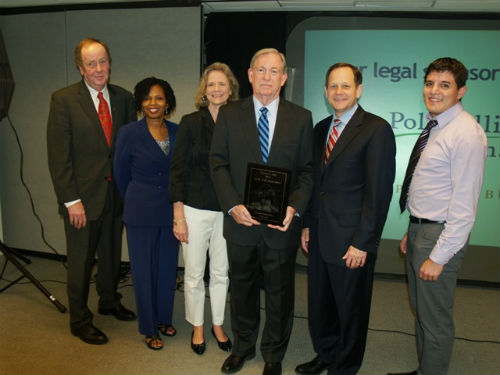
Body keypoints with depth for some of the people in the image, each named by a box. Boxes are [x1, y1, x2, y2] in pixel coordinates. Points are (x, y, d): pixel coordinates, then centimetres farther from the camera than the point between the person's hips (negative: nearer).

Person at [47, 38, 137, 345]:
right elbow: (58, 155, -12)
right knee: (81, 261, 9)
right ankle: (80, 320, 28)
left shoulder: (124, 98, 3)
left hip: (116, 192, 4)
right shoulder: (64, 100, -10)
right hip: (83, 196, -4)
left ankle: (110, 301, 44)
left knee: (112, 254, 20)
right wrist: (71, 200, -16)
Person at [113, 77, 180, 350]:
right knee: (144, 269, 6)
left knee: (168, 267, 13)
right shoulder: (129, 133, -9)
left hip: (171, 211, 4)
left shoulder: (177, 132, 1)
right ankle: (149, 328, 23)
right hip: (141, 213, -3)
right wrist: (136, 202, 10)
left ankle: (164, 318, 33)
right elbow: (121, 174, 1)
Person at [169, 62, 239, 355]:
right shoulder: (191, 123, -5)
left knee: (221, 272, 14)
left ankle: (218, 325, 34)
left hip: (227, 211, 2)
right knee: (194, 273, 10)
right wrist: (179, 216, -8)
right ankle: (197, 327, 30)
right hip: (195, 209, -2)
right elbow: (178, 170, -5)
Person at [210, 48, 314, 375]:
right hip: (241, 219, 1)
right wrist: (233, 205, -13)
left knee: (280, 293, 13)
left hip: (282, 223, 0)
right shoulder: (229, 114, 1)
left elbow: (307, 170, 0)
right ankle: (243, 346, 41)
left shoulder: (301, 118, 1)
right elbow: (218, 164, -1)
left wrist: (295, 207, -15)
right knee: (242, 287, 18)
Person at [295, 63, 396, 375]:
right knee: (320, 305, 20)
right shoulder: (321, 129, 11)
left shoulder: (377, 129, -11)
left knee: (351, 310, 11)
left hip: (351, 242, -6)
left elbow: (379, 191, -15)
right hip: (320, 238, 7)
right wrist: (308, 224, 11)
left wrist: (362, 243, -17)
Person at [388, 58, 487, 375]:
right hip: (419, 230, 10)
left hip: (439, 236, -10)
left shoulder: (466, 134, -19)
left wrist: (438, 256, -20)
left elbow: (464, 205, -22)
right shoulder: (436, 127, 10)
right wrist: (412, 232, 16)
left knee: (435, 320, 5)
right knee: (421, 311, 22)